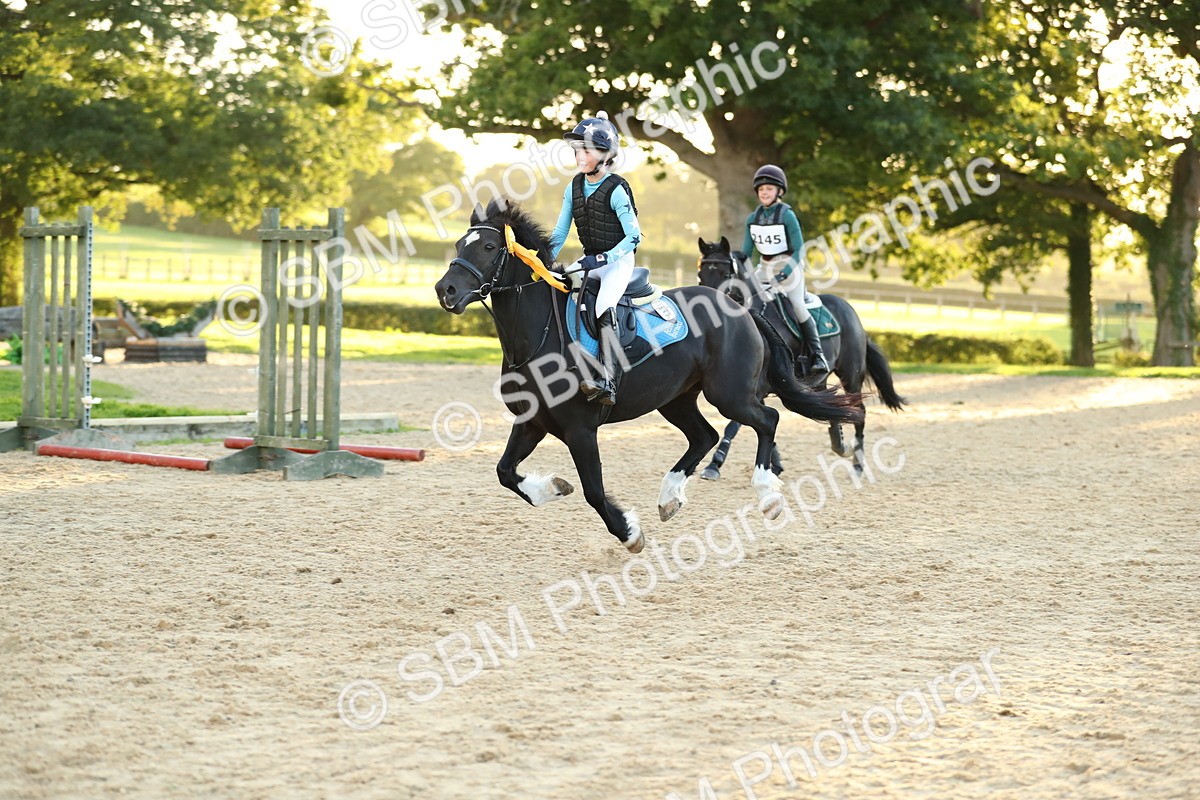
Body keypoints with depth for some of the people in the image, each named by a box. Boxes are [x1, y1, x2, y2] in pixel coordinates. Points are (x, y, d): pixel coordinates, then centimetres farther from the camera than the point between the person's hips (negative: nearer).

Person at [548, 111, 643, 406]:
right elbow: (560, 231, 10)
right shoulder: (574, 187, 4)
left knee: (604, 309, -29)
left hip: (618, 260, -8)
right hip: (591, 260, 8)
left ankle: (608, 382, -38)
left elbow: (634, 237, -18)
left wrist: (603, 259, -27)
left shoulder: (616, 190, -17)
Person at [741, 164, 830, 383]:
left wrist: (785, 272, -28)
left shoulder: (787, 216, -14)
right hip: (765, 268, 6)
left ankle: (819, 358, -17)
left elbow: (799, 250, -17)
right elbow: (746, 251, 8)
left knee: (798, 306, -18)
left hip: (789, 266, -6)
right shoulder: (752, 219, 2)